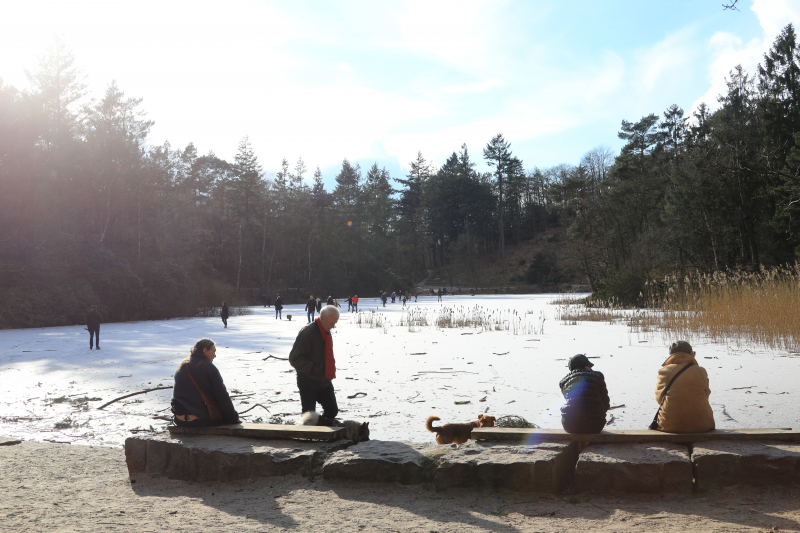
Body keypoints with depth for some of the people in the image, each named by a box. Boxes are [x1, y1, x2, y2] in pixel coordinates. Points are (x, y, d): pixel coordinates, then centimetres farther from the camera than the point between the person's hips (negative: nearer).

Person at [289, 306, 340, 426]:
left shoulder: (326, 332, 9)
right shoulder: (307, 332, -18)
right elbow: (294, 359, -18)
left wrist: (331, 371, 7)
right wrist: (313, 369, -21)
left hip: (324, 381, 8)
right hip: (308, 382, -8)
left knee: (332, 410, 10)